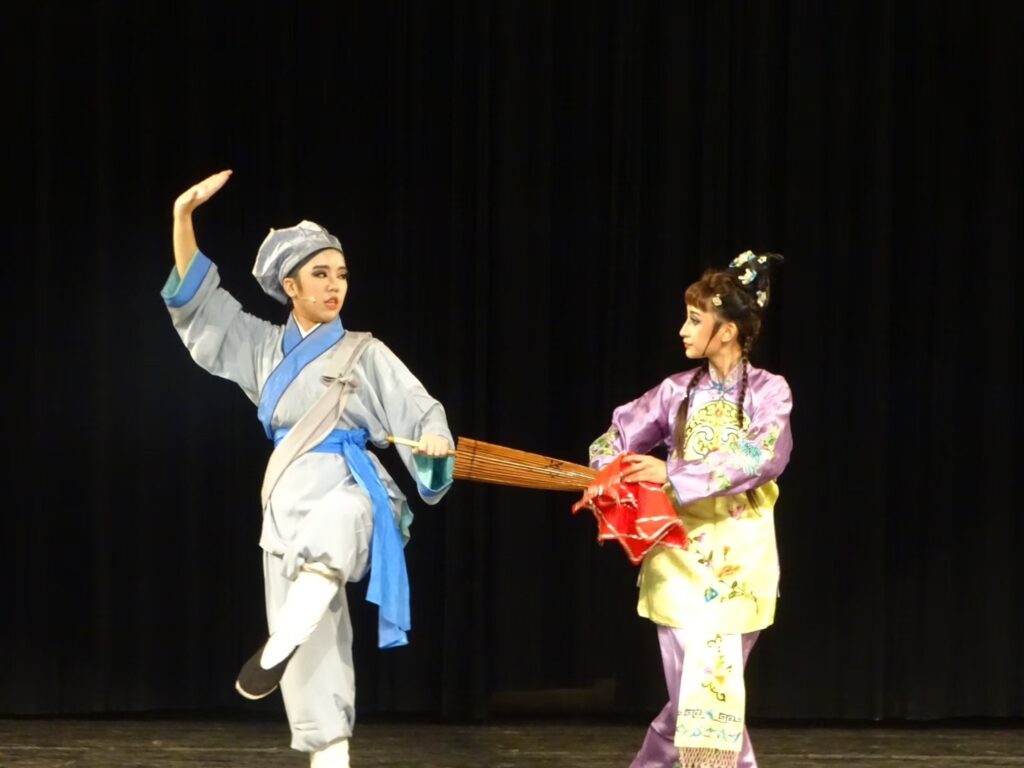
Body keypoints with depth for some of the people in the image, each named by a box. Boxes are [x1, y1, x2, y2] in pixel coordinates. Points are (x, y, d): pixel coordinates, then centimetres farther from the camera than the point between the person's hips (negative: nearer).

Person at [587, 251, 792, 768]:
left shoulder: (769, 392, -4)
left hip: (737, 558, -2)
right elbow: (616, 440, 12)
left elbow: (763, 458, -19)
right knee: (703, 690, -4)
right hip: (680, 554, 2)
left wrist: (674, 475, -23)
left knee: (708, 689, -3)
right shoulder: (677, 392, 6)